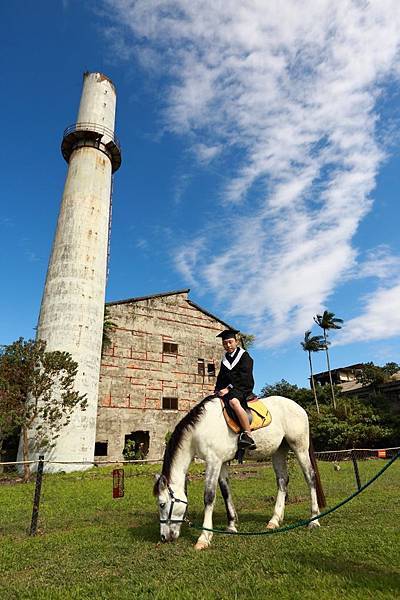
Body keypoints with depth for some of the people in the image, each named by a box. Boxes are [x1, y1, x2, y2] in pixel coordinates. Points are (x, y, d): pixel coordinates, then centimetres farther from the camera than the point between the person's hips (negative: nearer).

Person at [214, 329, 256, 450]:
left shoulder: (244, 356, -1)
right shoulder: (224, 360, 19)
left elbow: (243, 377, -13)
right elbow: (220, 378, 21)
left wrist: (228, 388, -19)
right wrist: (217, 390, 3)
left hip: (242, 389, -8)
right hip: (226, 390, 8)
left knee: (234, 402, -37)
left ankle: (248, 436, -38)